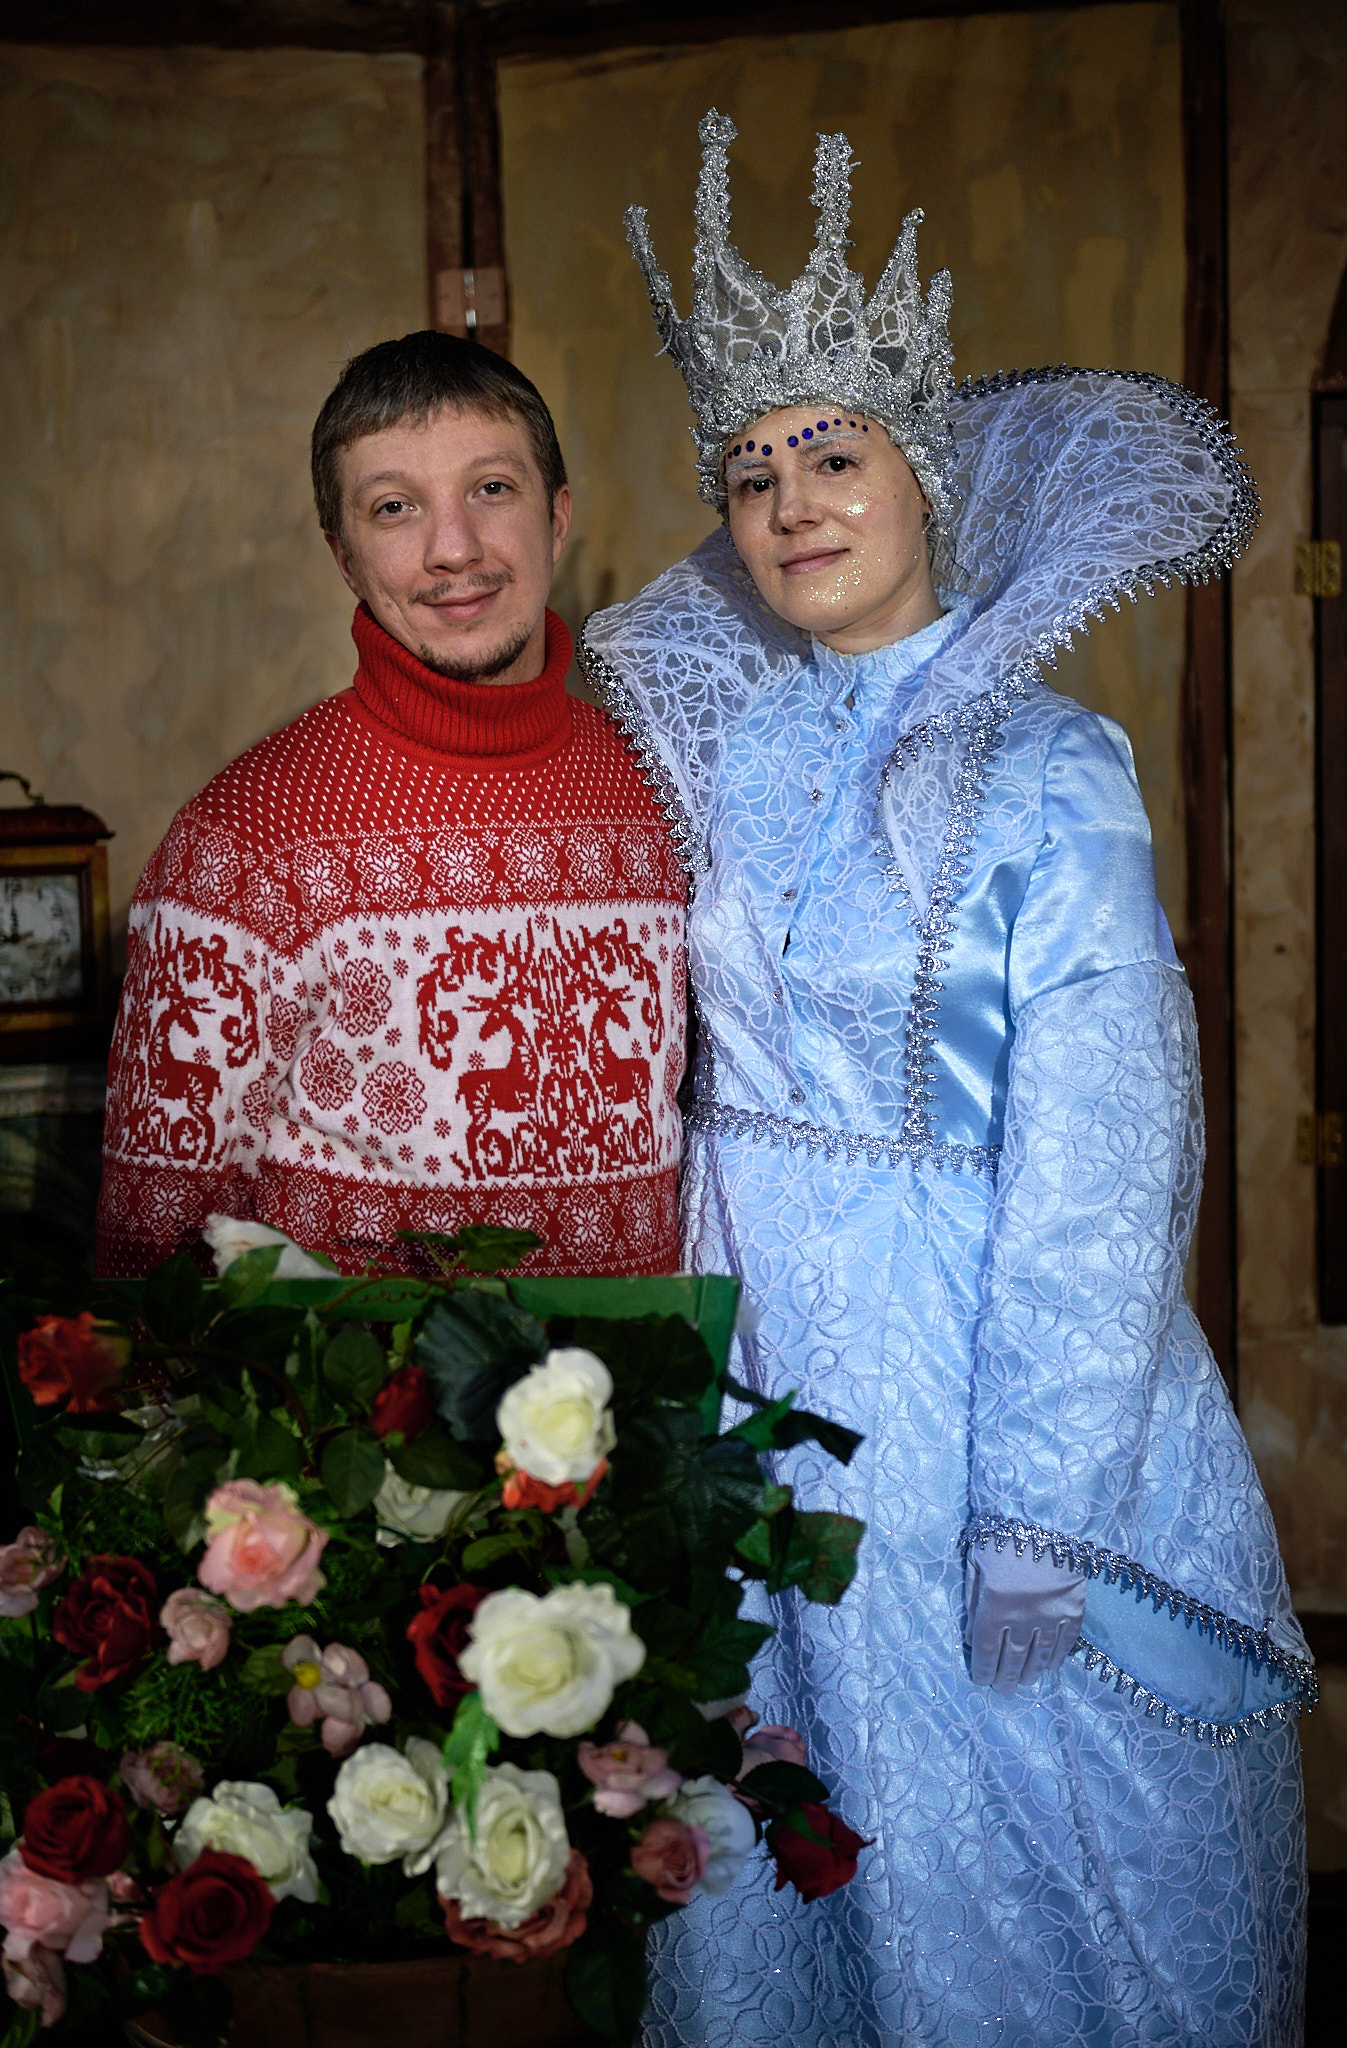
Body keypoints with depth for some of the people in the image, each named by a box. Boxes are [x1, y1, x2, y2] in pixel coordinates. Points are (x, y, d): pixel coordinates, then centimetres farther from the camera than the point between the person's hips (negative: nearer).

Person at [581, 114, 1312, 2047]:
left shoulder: (1047, 772, -12)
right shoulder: (723, 749, 3)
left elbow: (1096, 1163, -16)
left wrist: (1035, 1517, -18)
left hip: (982, 1352, -4)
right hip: (758, 1331, 5)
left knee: (1011, 1832, 10)